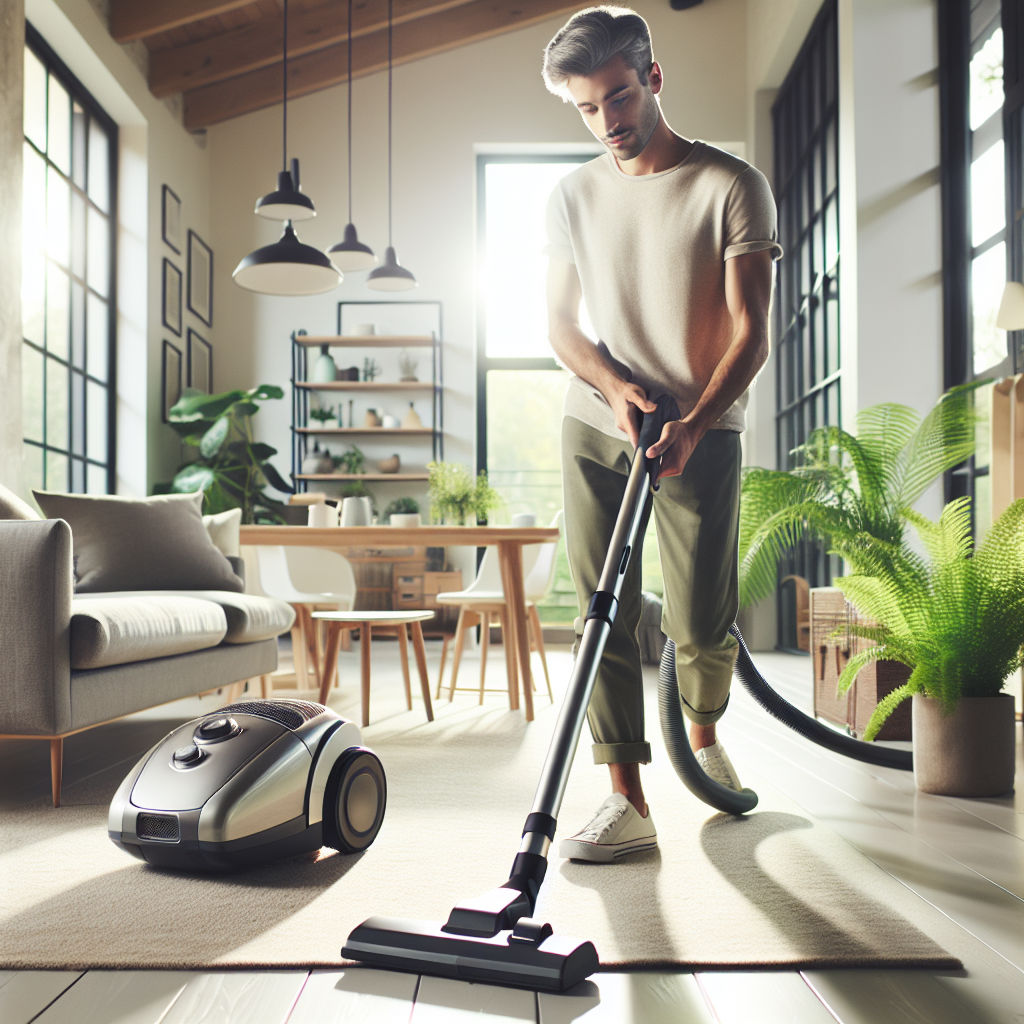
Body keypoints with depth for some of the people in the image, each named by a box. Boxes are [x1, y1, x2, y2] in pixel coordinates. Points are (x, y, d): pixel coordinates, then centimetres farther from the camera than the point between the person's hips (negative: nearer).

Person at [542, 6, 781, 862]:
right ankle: (628, 802, 5)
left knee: (701, 625, -1)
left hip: (702, 434, -3)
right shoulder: (572, 196, 7)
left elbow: (751, 335, -10)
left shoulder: (731, 187, -5)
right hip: (595, 427, 3)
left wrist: (690, 426, -24)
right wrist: (614, 385, -10)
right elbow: (561, 324, 10)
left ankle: (704, 736, 32)